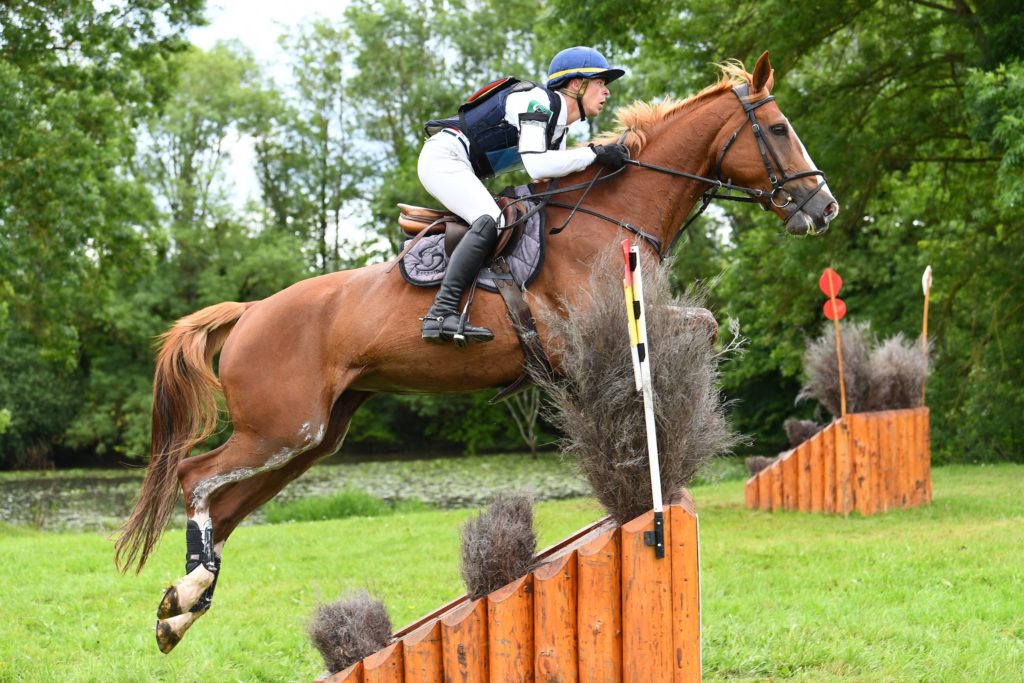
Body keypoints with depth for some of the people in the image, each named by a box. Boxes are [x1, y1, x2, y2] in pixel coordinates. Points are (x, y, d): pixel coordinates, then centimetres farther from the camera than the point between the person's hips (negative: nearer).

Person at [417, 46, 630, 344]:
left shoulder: (558, 125, 15)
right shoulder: (538, 101, -15)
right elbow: (536, 165, -28)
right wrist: (594, 153, -23)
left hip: (461, 171, 11)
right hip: (444, 156, -11)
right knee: (490, 220, -29)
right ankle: (441, 314, -40)